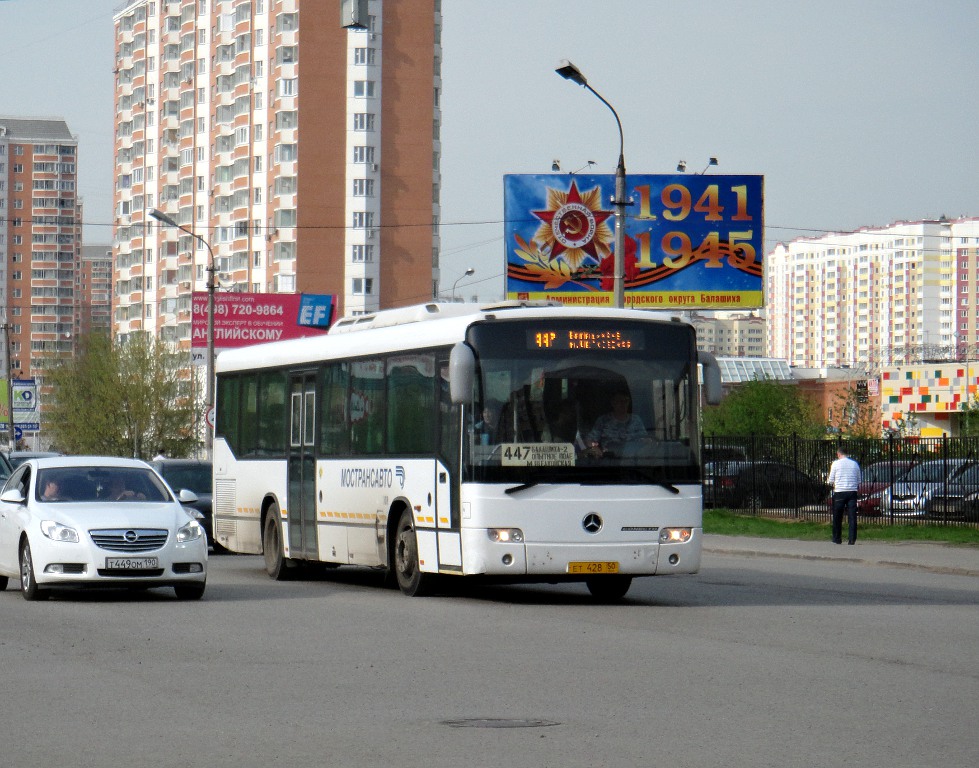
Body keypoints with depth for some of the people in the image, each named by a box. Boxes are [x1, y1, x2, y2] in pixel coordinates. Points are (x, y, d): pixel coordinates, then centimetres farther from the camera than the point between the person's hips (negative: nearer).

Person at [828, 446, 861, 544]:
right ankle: (852, 539, -5)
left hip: (839, 492, -2)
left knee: (837, 517, 9)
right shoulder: (855, 464, 8)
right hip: (852, 492, 2)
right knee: (852, 517, 1)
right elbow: (859, 481, 12)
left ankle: (837, 539, 15)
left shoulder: (836, 464, -2)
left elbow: (831, 481, 1)